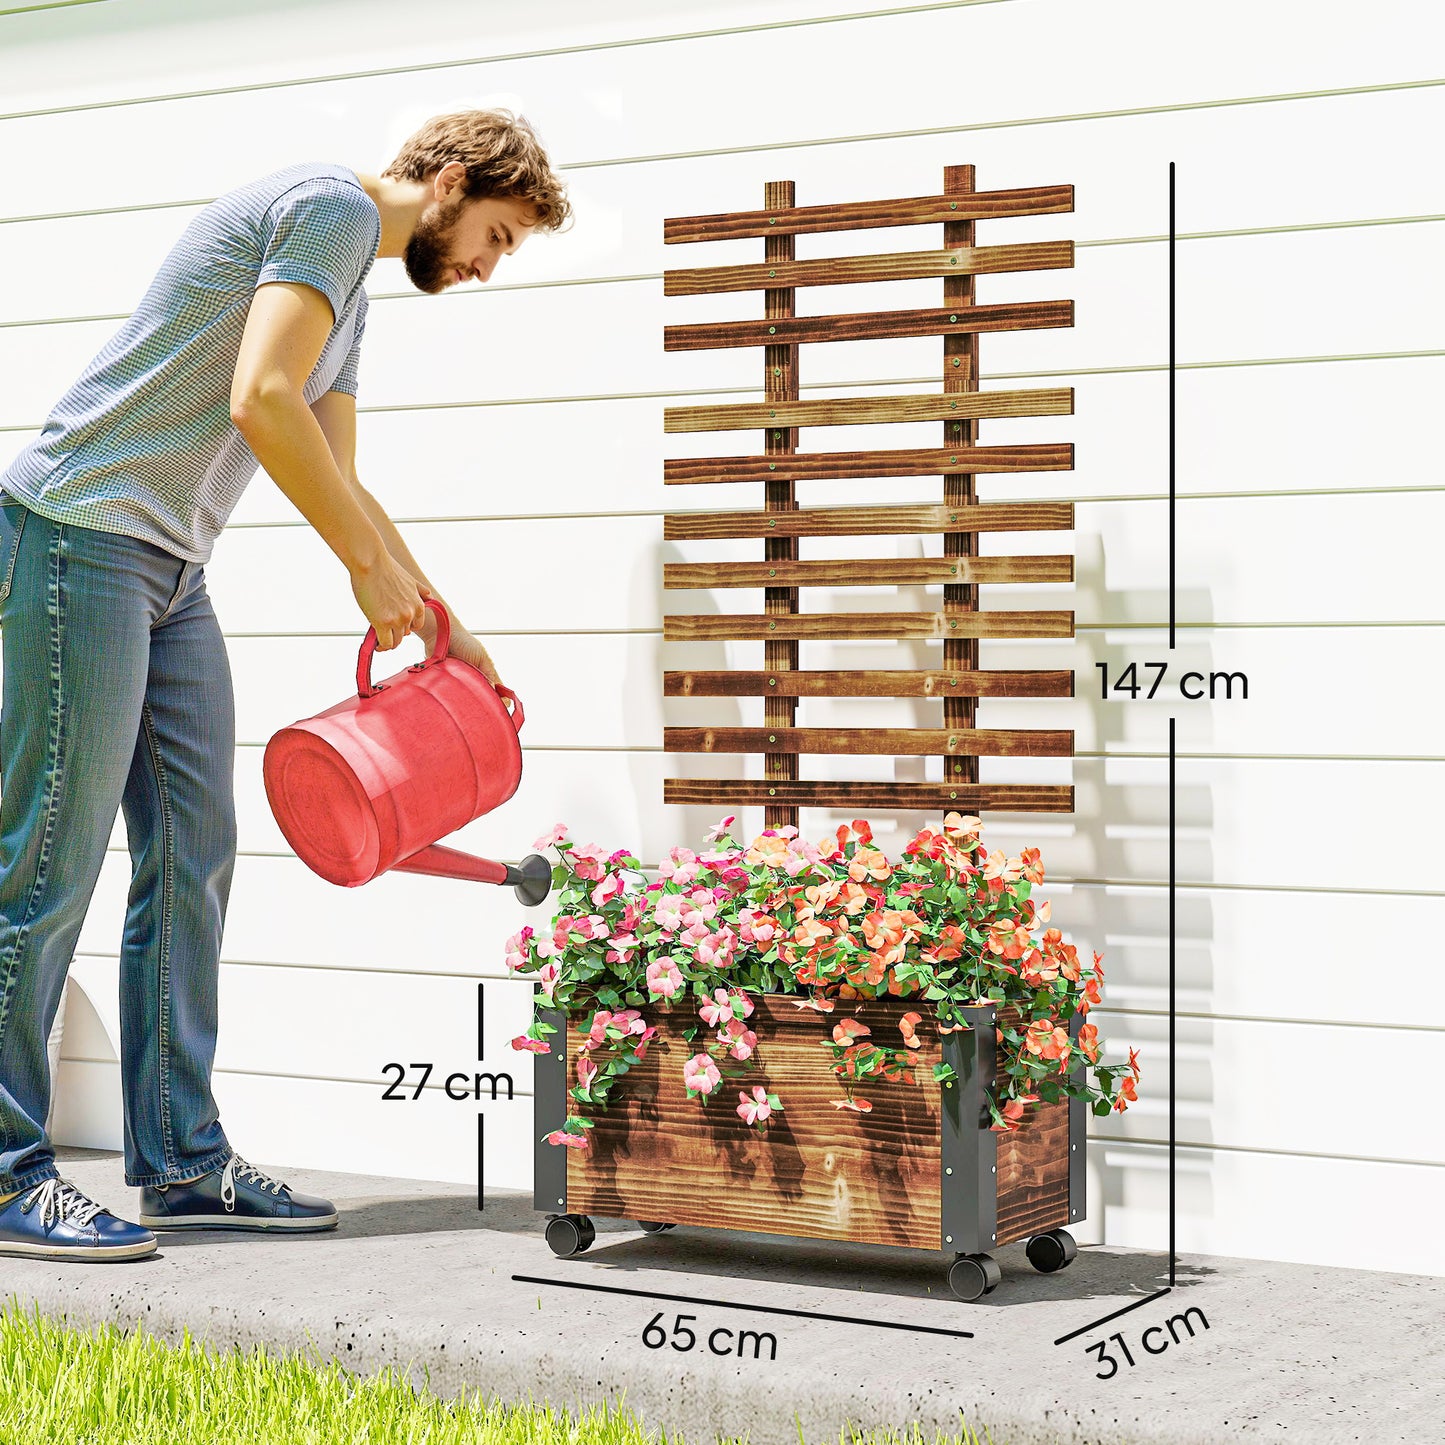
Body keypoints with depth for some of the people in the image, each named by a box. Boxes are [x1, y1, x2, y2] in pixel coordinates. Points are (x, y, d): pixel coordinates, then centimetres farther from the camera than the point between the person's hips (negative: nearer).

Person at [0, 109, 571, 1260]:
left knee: (193, 857, 7)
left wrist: (445, 627, 27)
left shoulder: (352, 294, 23)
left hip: (168, 571, 10)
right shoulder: (332, 205, -8)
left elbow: (339, 485, 28)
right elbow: (261, 401, -20)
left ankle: (183, 1162, 12)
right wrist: (375, 567, -12)